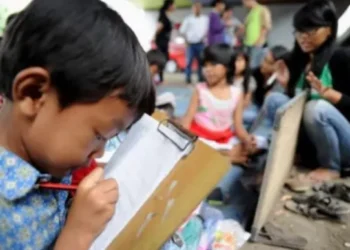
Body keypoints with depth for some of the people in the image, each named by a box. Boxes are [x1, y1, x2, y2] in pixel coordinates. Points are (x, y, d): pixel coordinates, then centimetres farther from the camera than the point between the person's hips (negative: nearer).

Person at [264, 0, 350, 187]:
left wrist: (327, 92, -29)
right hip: (310, 142, 5)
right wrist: (287, 86, -6)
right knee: (274, 99, -12)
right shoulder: (296, 61, 5)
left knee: (316, 107, -33)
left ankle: (331, 168, -9)